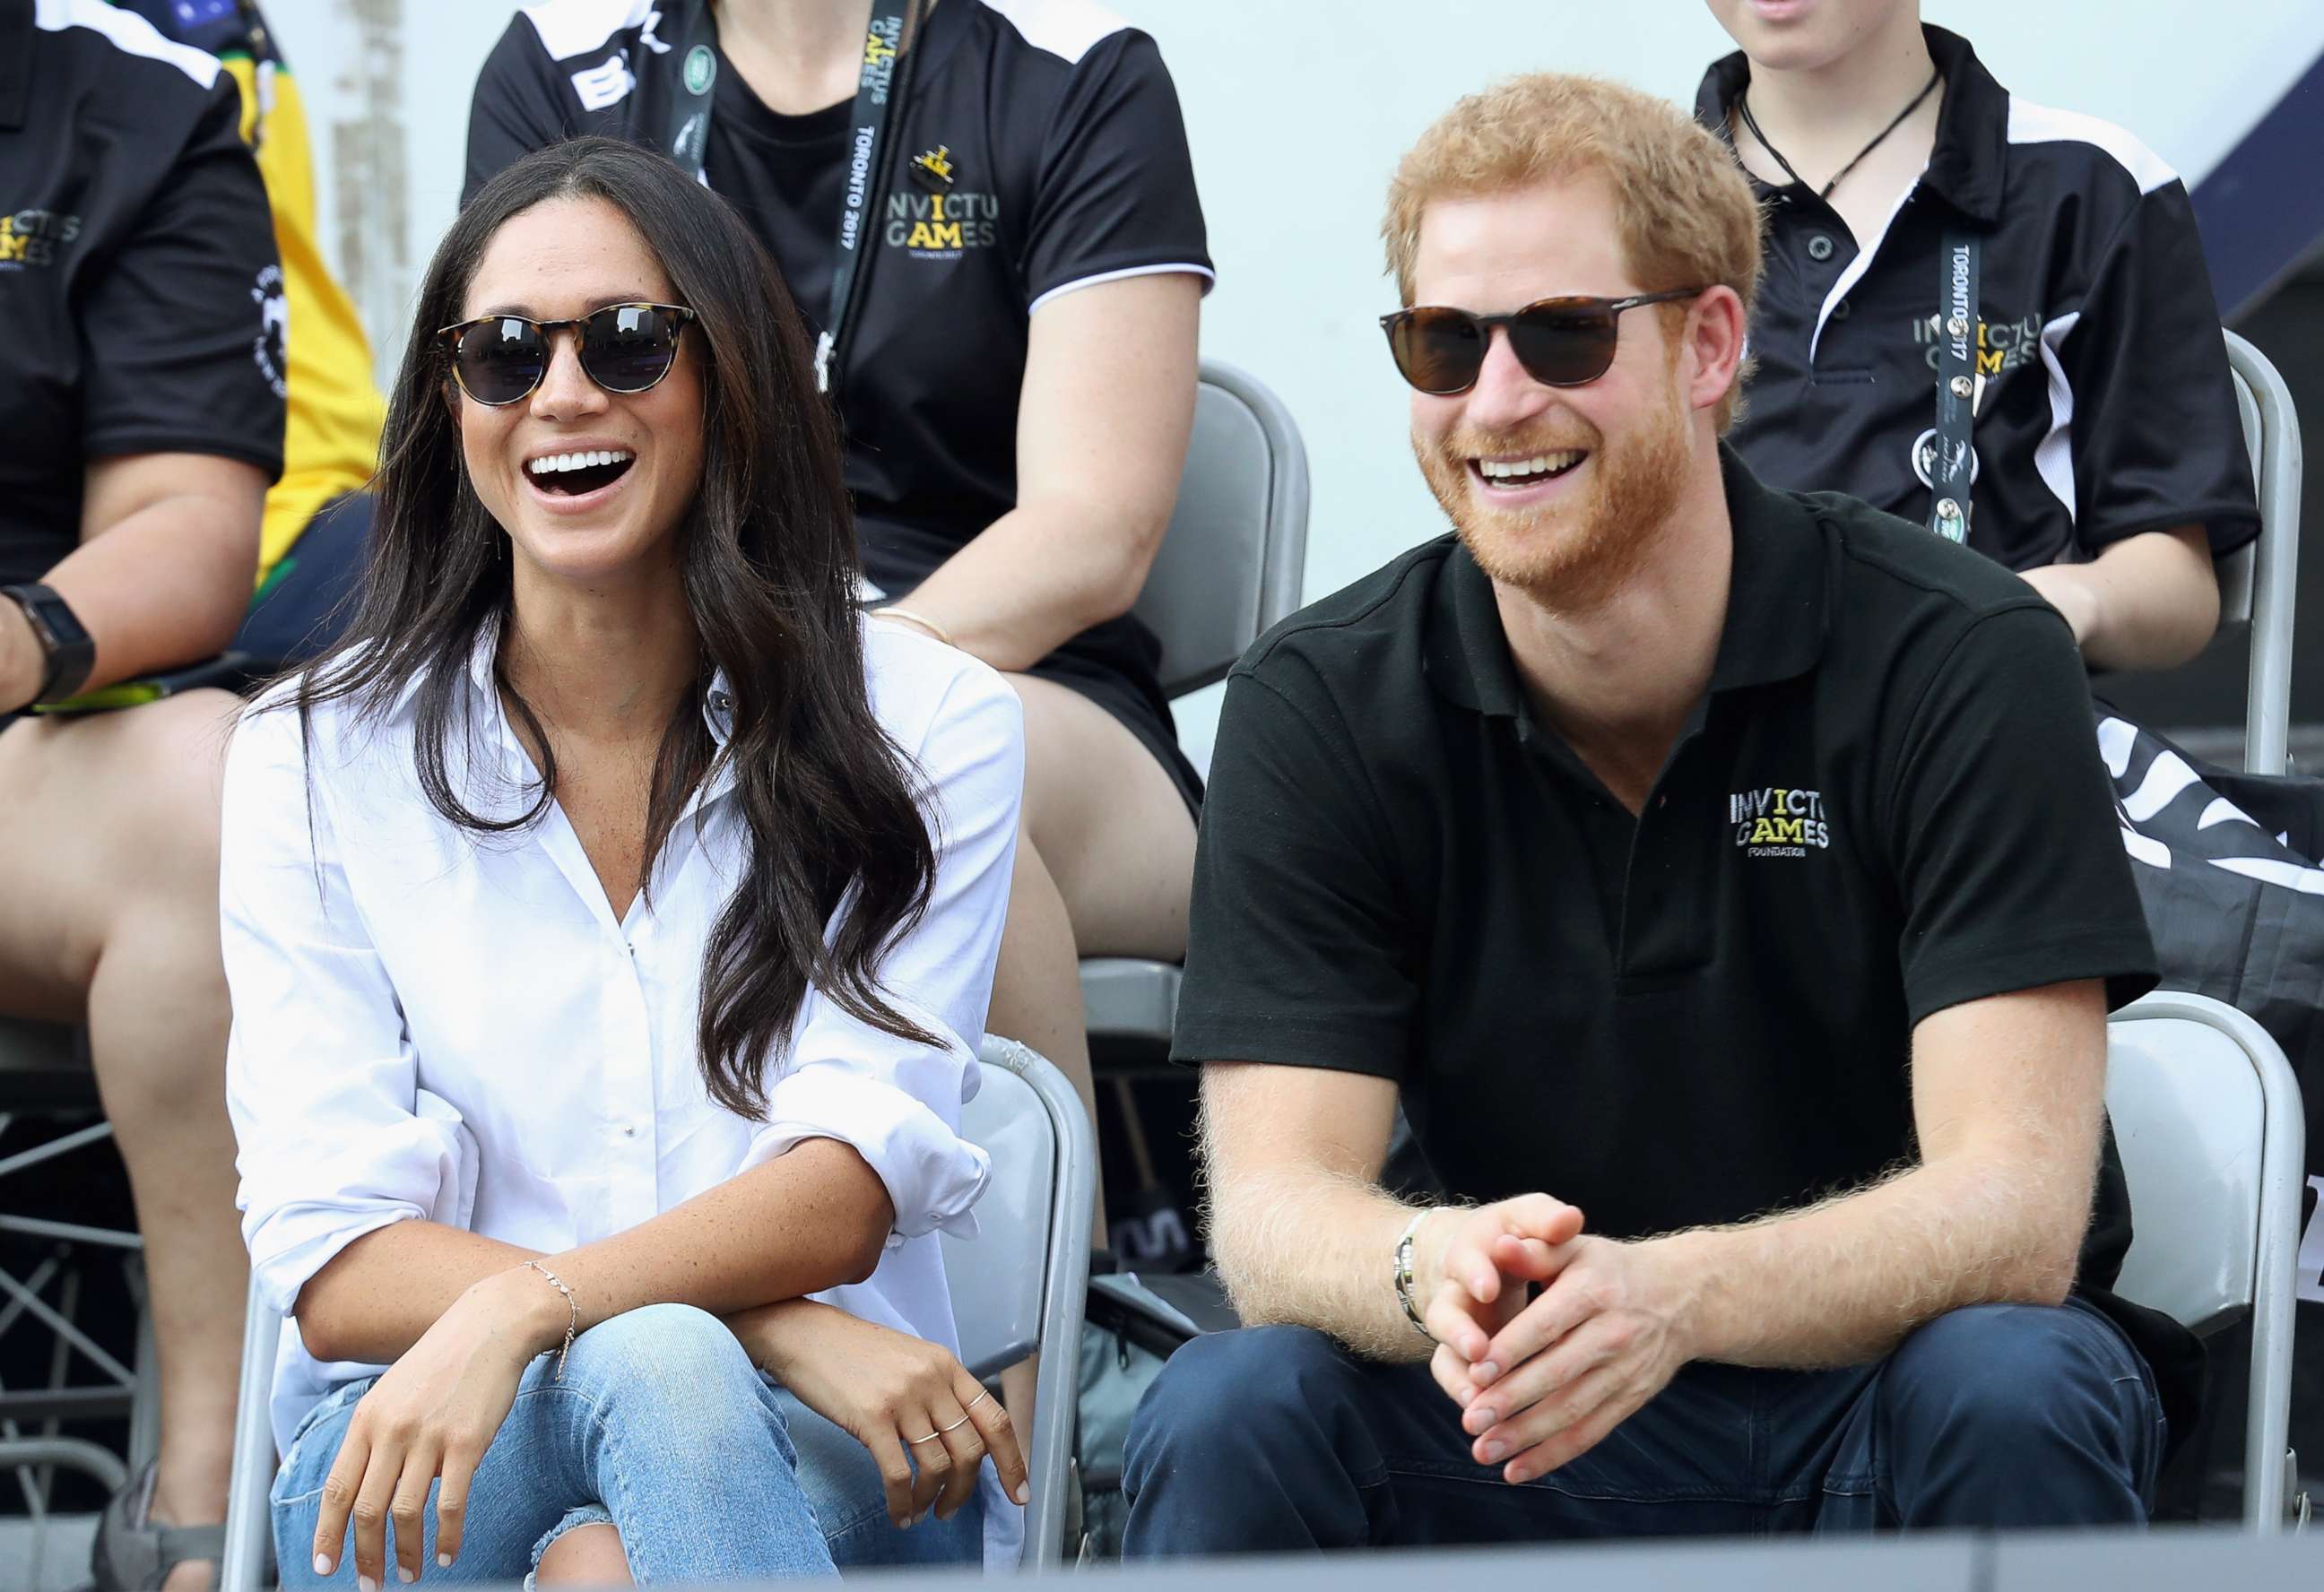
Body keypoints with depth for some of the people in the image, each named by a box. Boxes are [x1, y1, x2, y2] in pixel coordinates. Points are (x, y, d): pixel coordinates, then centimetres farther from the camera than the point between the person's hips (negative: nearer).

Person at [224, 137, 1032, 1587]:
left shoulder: (932, 726, 5)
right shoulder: (315, 760, 6)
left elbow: (852, 1189, -6)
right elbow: (334, 1266, -3)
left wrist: (521, 1309, -25)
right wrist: (774, 1328, -17)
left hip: (824, 1462, 0)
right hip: (412, 1462, 1)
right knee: (647, 1364, -34)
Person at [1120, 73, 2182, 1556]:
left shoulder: (1962, 660, -12)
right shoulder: (1320, 703, -5)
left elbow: (2015, 1207, -21)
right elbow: (1274, 1202, -12)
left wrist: (1672, 1295, -41)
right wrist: (1431, 1272, -38)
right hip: (1520, 1425, 1)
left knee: (2006, 1394, -34)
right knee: (1228, 1412, -28)